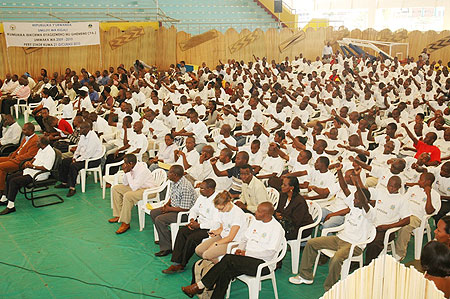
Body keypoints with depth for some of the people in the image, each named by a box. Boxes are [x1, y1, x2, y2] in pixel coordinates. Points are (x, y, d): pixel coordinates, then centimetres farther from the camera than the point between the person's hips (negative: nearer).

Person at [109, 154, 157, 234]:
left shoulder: (142, 170, -28)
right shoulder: (131, 168, -3)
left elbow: (134, 187, -31)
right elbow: (125, 184, 6)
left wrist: (128, 173, -26)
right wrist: (125, 172, -10)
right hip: (137, 186, 10)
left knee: (128, 195, -33)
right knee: (115, 188, 6)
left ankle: (125, 223, -21)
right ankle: (118, 216, 9)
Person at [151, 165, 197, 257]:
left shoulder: (185, 187, -28)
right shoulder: (173, 182, 2)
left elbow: (185, 209, -26)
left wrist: (169, 208, -16)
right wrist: (167, 204, 1)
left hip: (184, 213, -10)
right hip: (173, 207, 11)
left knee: (159, 220, -22)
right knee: (153, 213, 9)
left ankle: (166, 247, -13)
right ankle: (165, 236, 15)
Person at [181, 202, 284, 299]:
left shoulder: (277, 228, -11)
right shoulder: (255, 221, 14)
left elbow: (269, 253, -17)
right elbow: (245, 239, 20)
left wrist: (246, 253, -15)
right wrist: (241, 249, -2)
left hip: (262, 263, -7)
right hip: (247, 257, 7)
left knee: (228, 259, -25)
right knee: (226, 272, -22)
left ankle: (199, 286, -18)